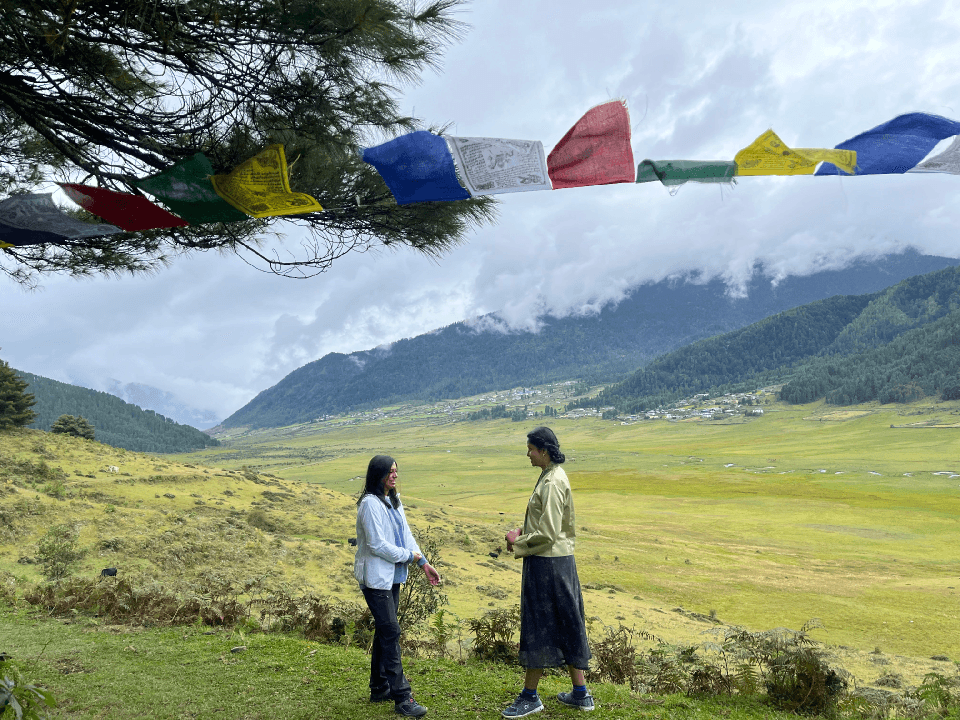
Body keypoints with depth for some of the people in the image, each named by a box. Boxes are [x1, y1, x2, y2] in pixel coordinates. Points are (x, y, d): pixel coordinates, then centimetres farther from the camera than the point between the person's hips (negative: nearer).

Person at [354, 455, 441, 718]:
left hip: (392, 576, 9)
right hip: (376, 576, -9)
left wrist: (424, 563, 6)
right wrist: (408, 556, -11)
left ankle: (379, 689, 27)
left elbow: (406, 534, 13)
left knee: (384, 632, 15)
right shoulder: (370, 503, -17)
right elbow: (377, 544, -21)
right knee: (390, 632, -8)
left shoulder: (394, 501, 11)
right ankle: (402, 698, -4)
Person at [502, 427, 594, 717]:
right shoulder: (552, 476, 11)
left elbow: (548, 534, -23)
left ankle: (530, 696, 16)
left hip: (546, 564, -10)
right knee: (566, 627, 16)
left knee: (538, 627, 2)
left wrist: (518, 543, -10)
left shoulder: (552, 483, -21)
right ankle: (580, 693, 26)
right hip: (561, 561, 10)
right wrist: (523, 532, 8)